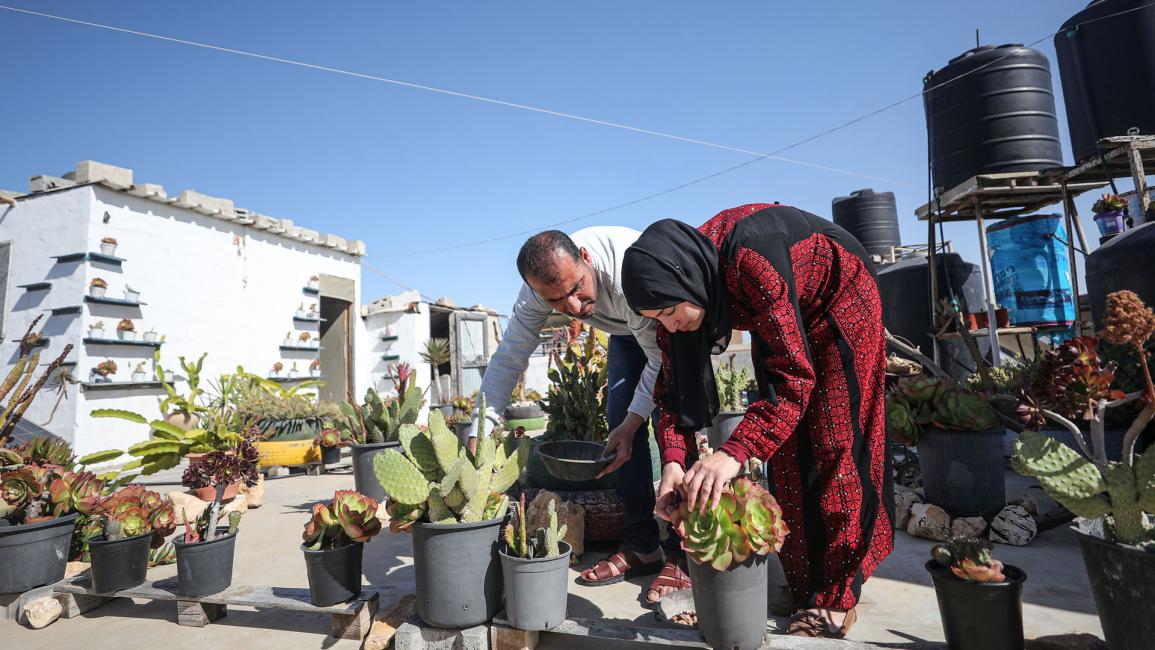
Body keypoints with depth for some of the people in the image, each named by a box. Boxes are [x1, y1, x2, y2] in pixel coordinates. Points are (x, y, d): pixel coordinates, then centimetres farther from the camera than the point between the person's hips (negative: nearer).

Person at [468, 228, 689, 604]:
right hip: (626, 330, 6)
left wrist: (632, 422, -34)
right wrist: (478, 432, -25)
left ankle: (683, 554, -10)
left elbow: (662, 358, -31)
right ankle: (641, 548, 8)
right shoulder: (538, 290, -25)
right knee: (620, 421, -3)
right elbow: (508, 358, -18)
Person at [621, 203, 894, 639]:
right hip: (779, 320, 6)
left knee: (830, 448, -6)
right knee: (784, 449, 4)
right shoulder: (678, 285, -20)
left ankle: (836, 599, 6)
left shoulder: (749, 263, -42)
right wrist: (673, 461, -32)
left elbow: (794, 376, -42)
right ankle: (803, 585, 17)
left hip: (837, 305, -6)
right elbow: (674, 386, -18)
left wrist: (734, 453, -52)